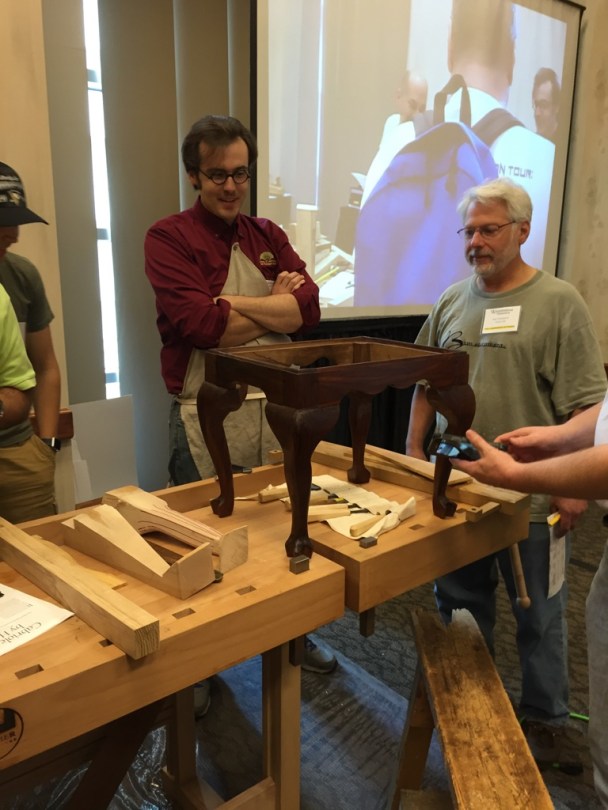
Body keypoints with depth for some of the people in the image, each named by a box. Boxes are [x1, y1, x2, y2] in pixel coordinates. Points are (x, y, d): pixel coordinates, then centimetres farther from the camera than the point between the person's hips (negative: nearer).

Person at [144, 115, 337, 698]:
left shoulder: (269, 236, 11)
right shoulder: (168, 238, -4)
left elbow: (309, 306, -5)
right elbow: (197, 323, -20)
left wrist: (229, 302, -13)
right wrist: (275, 306, -9)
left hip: (278, 406, 5)